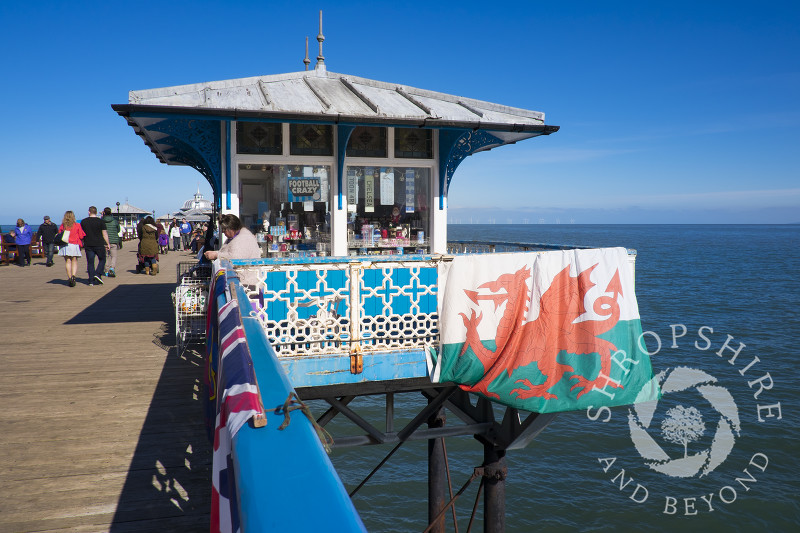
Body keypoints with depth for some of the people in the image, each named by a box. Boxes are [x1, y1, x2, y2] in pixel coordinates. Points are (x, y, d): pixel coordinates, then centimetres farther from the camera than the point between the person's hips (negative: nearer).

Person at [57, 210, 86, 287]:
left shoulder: (62, 226, 4)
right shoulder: (77, 225, 1)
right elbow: (81, 237, 1)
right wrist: (81, 245, 12)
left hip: (64, 246, 1)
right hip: (74, 245, -1)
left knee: (68, 261, 5)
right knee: (74, 261, 6)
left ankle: (69, 278, 1)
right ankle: (73, 276, -15)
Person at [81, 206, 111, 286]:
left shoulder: (83, 221, 5)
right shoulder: (100, 221, -4)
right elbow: (104, 233, -4)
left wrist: (82, 244, 22)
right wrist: (108, 244, 4)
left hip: (88, 245, 2)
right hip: (99, 245, -2)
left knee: (90, 262, 5)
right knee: (102, 259, 13)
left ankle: (91, 280, 2)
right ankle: (98, 274, -6)